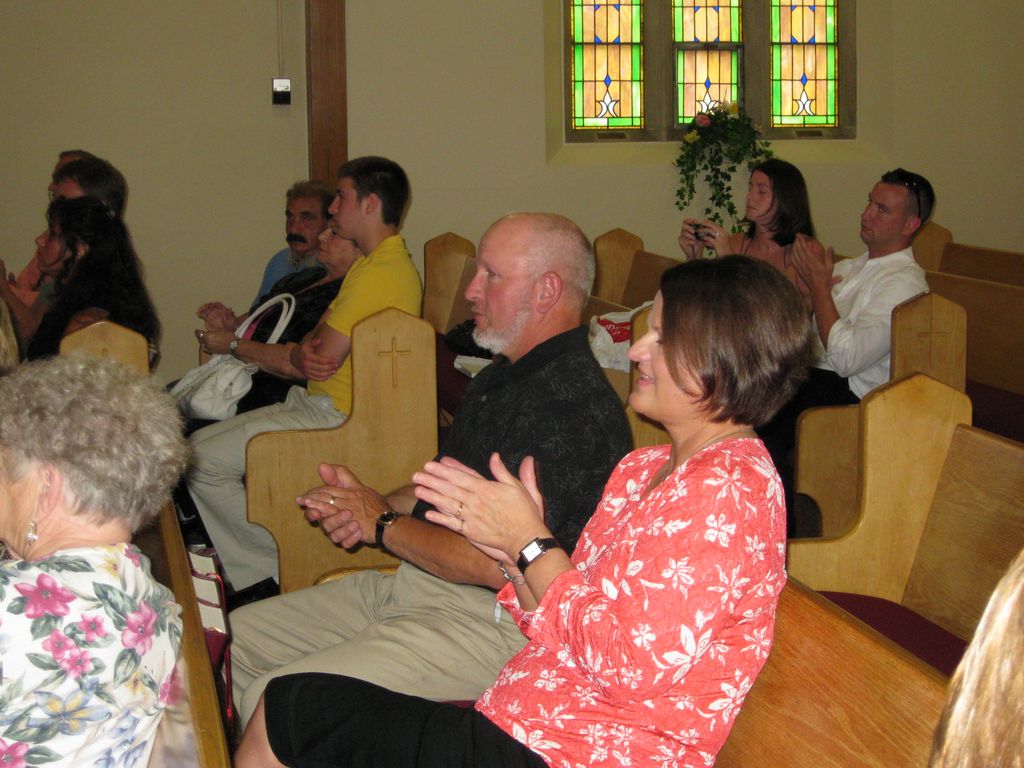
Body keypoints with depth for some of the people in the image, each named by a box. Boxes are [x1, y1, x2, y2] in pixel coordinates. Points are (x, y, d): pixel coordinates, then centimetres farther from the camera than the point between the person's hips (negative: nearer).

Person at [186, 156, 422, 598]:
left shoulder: (378, 275, -19)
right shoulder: (374, 263, 16)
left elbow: (321, 361, -20)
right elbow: (316, 338, 12)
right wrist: (300, 353, -12)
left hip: (337, 417, -11)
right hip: (314, 404, 11)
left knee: (203, 463, -12)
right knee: (196, 446, 8)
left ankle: (276, 571, -1)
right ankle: (249, 577, 7)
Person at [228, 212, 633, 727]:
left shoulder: (573, 404, -21)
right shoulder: (505, 376, 14)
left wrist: (383, 524, -11)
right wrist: (371, 503, 3)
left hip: (491, 621, -11)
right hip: (413, 584, 11)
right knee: (233, 637, 12)